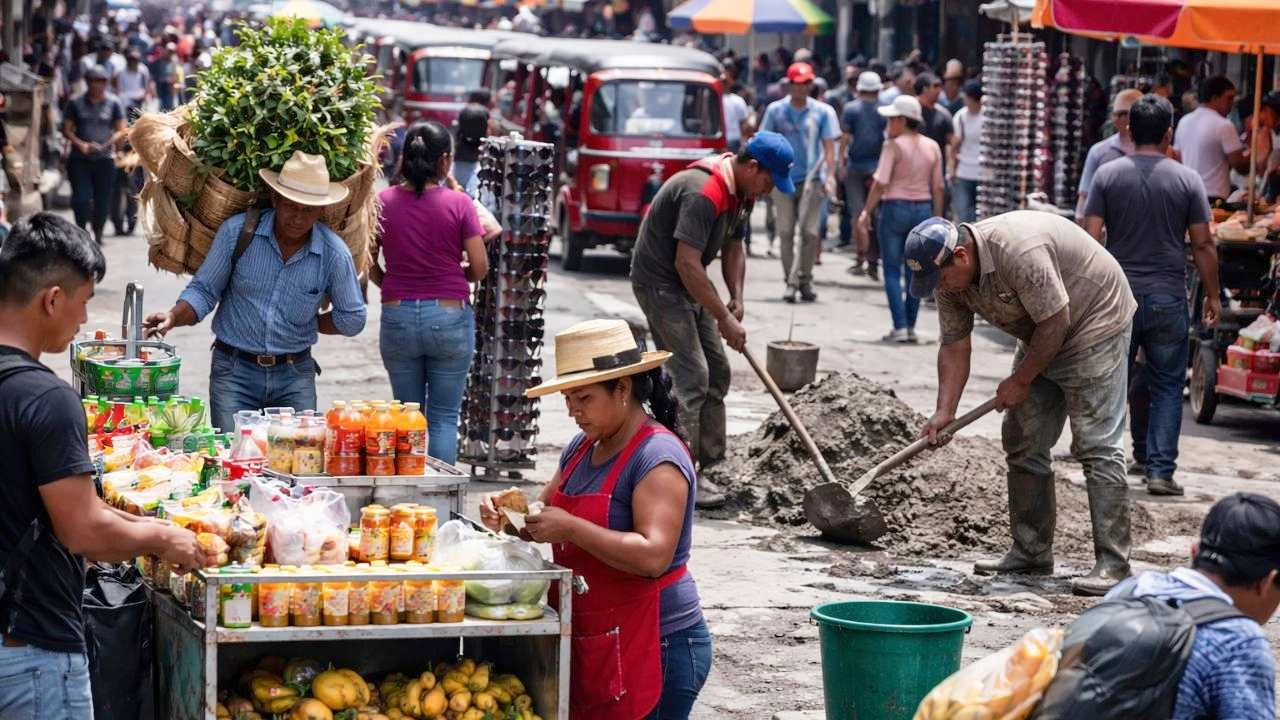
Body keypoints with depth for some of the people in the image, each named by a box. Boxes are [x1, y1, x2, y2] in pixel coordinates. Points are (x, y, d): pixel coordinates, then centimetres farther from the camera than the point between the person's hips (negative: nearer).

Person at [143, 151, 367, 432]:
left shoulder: (334, 253, -6)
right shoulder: (237, 231, -7)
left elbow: (351, 319, 7)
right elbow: (204, 291, -2)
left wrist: (306, 323, 5)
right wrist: (172, 319, -18)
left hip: (294, 376, 1)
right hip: (234, 370, -1)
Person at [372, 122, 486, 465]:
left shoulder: (383, 201, -2)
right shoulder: (458, 204, -8)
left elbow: (369, 266, 3)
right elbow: (480, 267, -6)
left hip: (397, 317, 2)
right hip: (449, 317, -2)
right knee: (444, 417, 5)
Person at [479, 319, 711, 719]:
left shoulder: (658, 457, -15)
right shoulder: (582, 448, 12)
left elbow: (653, 555, -25)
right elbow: (546, 511, 21)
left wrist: (570, 527, -28)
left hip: (653, 648, -8)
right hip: (592, 646, 8)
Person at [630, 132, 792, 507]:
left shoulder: (742, 192, 4)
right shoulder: (703, 193, -28)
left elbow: (733, 247, 15)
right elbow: (687, 262, -30)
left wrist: (736, 298, 0)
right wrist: (724, 318, -25)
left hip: (688, 286, 10)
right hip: (659, 283, -10)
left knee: (716, 371, 10)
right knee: (691, 375, -14)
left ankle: (704, 462, 16)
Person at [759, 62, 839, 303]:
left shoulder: (823, 111, 3)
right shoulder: (776, 110, 5)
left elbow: (829, 147, 1)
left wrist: (830, 175, -11)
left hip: (812, 179, -1)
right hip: (783, 179, 1)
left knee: (810, 231, -4)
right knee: (786, 231, -1)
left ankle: (805, 279, 8)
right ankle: (790, 281, 5)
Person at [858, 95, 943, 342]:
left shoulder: (893, 145, -10)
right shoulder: (932, 147, 5)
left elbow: (880, 184, -14)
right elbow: (939, 188, 6)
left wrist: (867, 212, -7)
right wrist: (938, 219, 13)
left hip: (895, 208, -5)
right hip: (923, 209, 5)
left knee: (892, 271, 1)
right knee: (914, 271, 11)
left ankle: (900, 327, -7)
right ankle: (910, 327, 12)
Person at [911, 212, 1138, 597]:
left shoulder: (1019, 251, -33)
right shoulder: (950, 277, -6)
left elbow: (1055, 322, -27)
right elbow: (954, 347, -1)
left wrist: (1020, 381, -16)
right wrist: (944, 412, -10)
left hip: (1095, 322, -9)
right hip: (1042, 338, 9)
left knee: (1097, 445, -14)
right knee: (1023, 442, 7)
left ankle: (1113, 564, -15)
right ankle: (1031, 552, 15)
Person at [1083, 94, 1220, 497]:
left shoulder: (1108, 175, -1)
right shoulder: (1187, 180, -2)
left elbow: (1091, 238, -5)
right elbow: (1203, 244, -1)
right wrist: (1212, 295, 9)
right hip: (1169, 299, -1)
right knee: (1167, 386, 6)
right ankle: (1161, 471, 0)